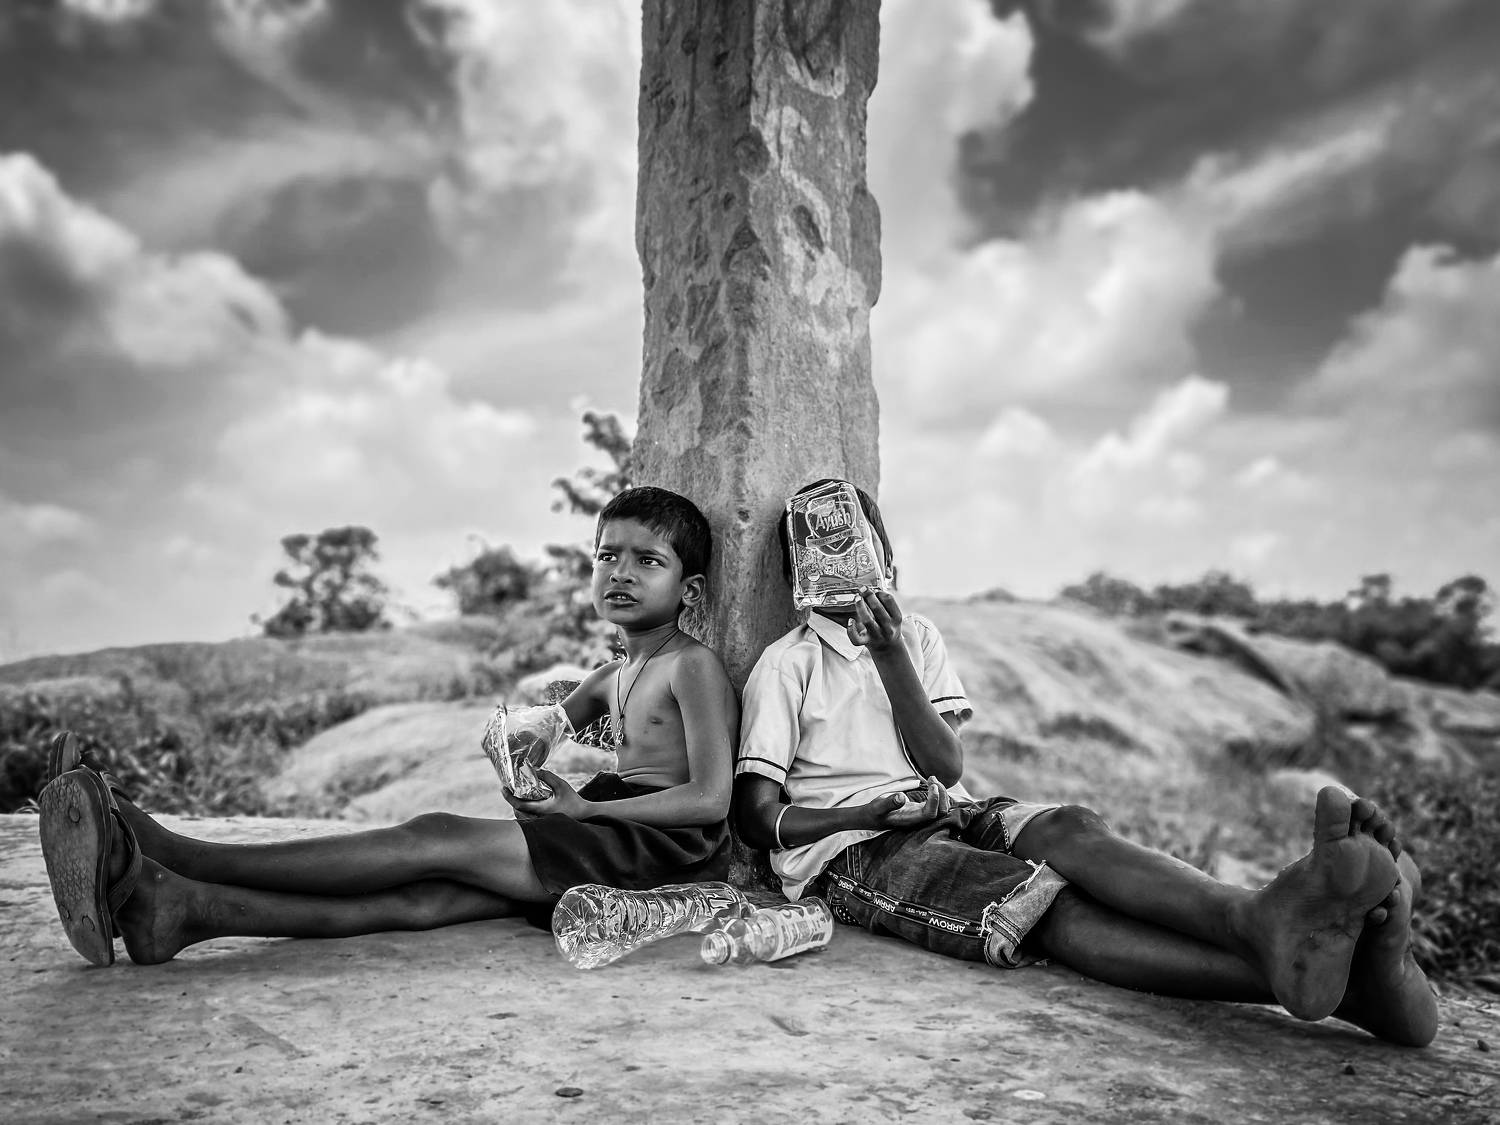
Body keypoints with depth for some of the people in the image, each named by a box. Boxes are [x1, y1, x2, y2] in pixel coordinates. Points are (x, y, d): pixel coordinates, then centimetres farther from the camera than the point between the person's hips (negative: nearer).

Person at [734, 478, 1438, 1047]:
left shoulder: (916, 637, 16)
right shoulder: (785, 665, 1)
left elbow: (947, 768, 2)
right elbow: (756, 818, -5)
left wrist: (891, 659, -9)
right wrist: (881, 811, -16)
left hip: (949, 817, 5)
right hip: (849, 853, -5)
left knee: (1068, 830, -28)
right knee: (1047, 902, -31)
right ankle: (1338, 983, -53)